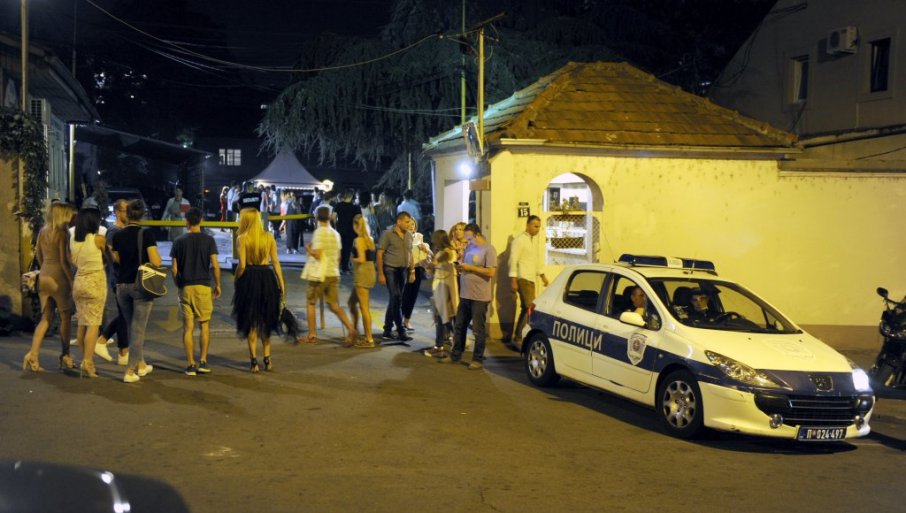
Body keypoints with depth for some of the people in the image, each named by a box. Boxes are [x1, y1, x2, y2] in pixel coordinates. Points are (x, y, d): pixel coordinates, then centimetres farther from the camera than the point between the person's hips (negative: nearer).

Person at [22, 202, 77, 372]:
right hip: (59, 278, -7)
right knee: (65, 318, 10)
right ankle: (65, 356, 19)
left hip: (44, 276, 7)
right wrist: (72, 281, -12)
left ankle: (32, 355, -2)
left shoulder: (42, 232, 7)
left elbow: (38, 255, 14)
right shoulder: (62, 233, -14)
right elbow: (64, 261, -16)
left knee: (46, 318, 11)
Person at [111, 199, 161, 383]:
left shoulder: (118, 235, 3)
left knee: (133, 327, 18)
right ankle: (129, 371, -1)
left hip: (122, 285, 4)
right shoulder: (146, 233, -10)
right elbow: (156, 261, -14)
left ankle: (141, 365, 28)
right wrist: (157, 254, 6)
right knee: (138, 328, 1)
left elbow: (117, 259, 13)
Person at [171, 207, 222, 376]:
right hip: (203, 286, -1)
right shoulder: (208, 240, -2)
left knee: (188, 327, 4)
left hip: (185, 287, 1)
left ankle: (190, 365, 4)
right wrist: (217, 285, 6)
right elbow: (215, 265, -6)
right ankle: (203, 361, 5)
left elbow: (174, 269, 2)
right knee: (205, 325, 10)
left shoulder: (179, 241, 3)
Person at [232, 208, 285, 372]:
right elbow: (275, 262, 1)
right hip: (267, 278, 3)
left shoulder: (242, 239, -7)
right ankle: (267, 359, 17)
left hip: (249, 279, -3)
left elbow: (242, 265, -13)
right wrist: (281, 283, 5)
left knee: (250, 321, 8)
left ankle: (254, 361, 6)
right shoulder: (269, 237, 3)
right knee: (266, 320, 17)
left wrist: (236, 282, 1)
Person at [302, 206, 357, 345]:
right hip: (333, 274, 5)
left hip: (318, 274, -5)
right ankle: (351, 330, -15)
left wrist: (308, 248, 0)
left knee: (311, 303, 12)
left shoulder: (319, 232, -11)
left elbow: (317, 254, -17)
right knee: (334, 306, 5)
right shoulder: (335, 233, 10)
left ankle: (312, 335, 15)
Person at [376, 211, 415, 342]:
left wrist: (412, 272, 11)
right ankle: (401, 331, -10)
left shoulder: (408, 236, 9)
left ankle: (388, 329, 20)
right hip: (390, 269, -6)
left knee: (394, 300, 11)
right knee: (396, 298, -12)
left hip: (403, 270, 6)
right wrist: (380, 273, -13)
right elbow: (380, 254, -8)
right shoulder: (388, 234, -8)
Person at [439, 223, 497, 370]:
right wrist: (461, 267, -1)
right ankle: (455, 355, 25)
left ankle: (478, 360, 10)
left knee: (478, 330, 2)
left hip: (479, 297, -8)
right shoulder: (469, 248, 14)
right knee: (459, 327, 14)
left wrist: (470, 268, -17)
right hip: (465, 295, 8)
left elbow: (491, 272, -18)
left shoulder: (488, 250, -10)